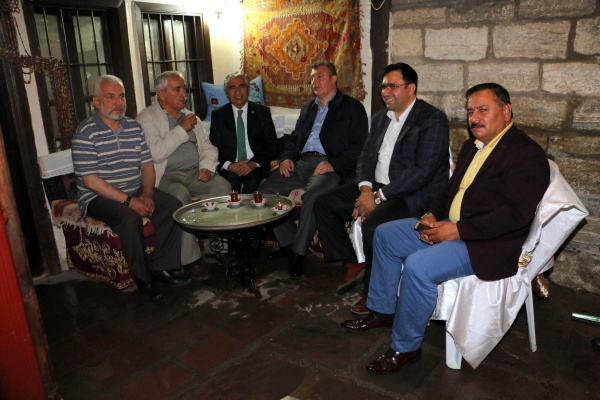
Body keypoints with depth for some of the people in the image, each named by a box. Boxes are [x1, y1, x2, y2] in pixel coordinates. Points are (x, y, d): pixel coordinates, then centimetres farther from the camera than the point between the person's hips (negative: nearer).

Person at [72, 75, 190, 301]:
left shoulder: (134, 127, 8)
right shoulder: (85, 134, -11)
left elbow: (147, 164, 8)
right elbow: (90, 180, -17)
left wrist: (147, 193, -11)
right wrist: (128, 200, -22)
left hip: (137, 191, 6)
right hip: (99, 197, -6)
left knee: (173, 206, -15)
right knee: (129, 218, -34)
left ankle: (161, 267, -6)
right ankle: (142, 278, -14)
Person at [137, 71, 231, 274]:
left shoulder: (190, 116, 20)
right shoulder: (147, 118, 0)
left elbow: (208, 148, 17)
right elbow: (156, 153, -16)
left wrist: (207, 166, -4)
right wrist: (182, 129, -12)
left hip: (195, 173, 5)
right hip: (167, 176, -5)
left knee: (223, 186, -23)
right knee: (181, 194, -36)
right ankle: (189, 257, -25)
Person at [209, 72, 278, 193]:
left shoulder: (263, 112, 8)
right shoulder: (218, 115, 9)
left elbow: (272, 145, 5)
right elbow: (214, 148, 5)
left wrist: (254, 164, -12)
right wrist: (229, 166, -14)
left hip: (256, 166, 0)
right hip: (229, 168, 0)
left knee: (253, 182, -31)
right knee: (232, 180, -32)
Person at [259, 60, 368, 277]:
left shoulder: (352, 107, 5)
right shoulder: (308, 108, 27)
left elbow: (358, 145, -6)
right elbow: (294, 137, 26)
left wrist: (333, 164, -20)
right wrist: (287, 157, 4)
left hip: (330, 165, -6)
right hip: (302, 162, 7)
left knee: (312, 195, -35)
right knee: (266, 188, -12)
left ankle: (298, 251, -16)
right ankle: (288, 241, 1)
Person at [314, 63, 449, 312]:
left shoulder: (433, 119, -11)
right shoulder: (380, 118, 14)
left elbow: (423, 171, -20)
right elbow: (366, 156, 12)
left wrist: (379, 196, -21)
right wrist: (365, 188, -9)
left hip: (412, 194, -8)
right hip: (375, 187, 8)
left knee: (372, 225, -33)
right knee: (324, 204, -1)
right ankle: (352, 264, 9)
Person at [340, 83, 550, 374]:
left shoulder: (527, 154, -14)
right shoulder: (472, 146, 14)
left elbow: (516, 214, -24)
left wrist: (457, 230, -24)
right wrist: (431, 215, -1)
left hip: (486, 243, -10)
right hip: (448, 225, 10)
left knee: (418, 266, -30)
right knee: (385, 234, 7)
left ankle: (405, 348, -8)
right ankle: (382, 311, 20)